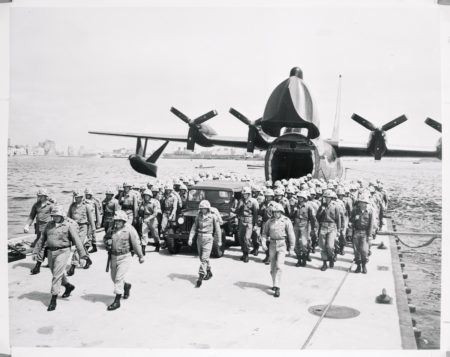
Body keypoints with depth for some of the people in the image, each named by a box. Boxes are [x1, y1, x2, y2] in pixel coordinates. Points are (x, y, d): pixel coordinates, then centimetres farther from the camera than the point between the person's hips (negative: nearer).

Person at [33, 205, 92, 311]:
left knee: (57, 275, -10)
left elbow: (77, 241, -9)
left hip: (63, 251, -6)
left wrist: (84, 255, -12)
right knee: (56, 273, 18)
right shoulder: (49, 225, 8)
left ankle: (53, 299, -4)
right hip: (51, 252, 6)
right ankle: (69, 286, 43)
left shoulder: (68, 225, -8)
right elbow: (42, 238, 18)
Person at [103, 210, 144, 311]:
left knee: (119, 278, -10)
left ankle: (117, 301, -2)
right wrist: (107, 242, 1)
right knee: (114, 278, 17)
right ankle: (127, 286, 46)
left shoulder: (129, 229, -10)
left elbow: (136, 243, -8)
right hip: (114, 257, 6)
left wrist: (140, 256, -5)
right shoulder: (113, 230, 6)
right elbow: (105, 237, 24)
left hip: (125, 257, -6)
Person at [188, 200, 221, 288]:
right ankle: (209, 273, 37)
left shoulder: (213, 217, -7)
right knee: (202, 257, 16)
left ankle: (200, 278, -9)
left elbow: (217, 229, -2)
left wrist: (219, 241, 1)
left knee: (204, 258, -10)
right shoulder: (198, 216, 5)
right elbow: (194, 228, 6)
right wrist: (190, 238, -3)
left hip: (208, 239, -5)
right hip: (199, 238, 5)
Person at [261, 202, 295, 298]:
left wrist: (291, 247, -1)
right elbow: (264, 232, 10)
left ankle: (277, 288, -12)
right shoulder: (270, 221, 2)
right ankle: (275, 284, 31)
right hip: (272, 244, 4)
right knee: (272, 267, 11)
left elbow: (291, 235, -3)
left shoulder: (286, 221, -8)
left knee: (278, 266, -14)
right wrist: (263, 241, -6)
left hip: (282, 245, -4)